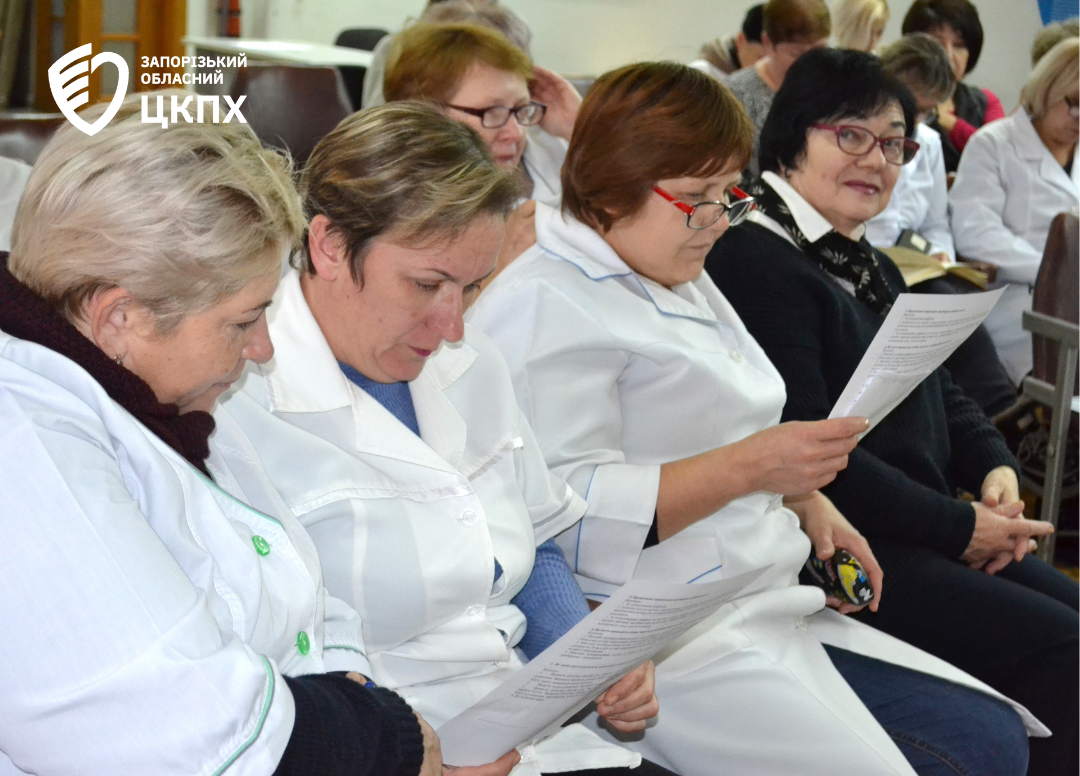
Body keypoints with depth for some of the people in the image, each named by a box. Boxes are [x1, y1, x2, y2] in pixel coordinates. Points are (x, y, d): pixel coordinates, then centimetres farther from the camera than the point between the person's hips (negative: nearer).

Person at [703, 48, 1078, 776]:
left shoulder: (871, 266, 18)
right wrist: (959, 528, -15)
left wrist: (996, 469, 0)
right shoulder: (755, 264, -14)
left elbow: (939, 388, 22)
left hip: (928, 533, 10)